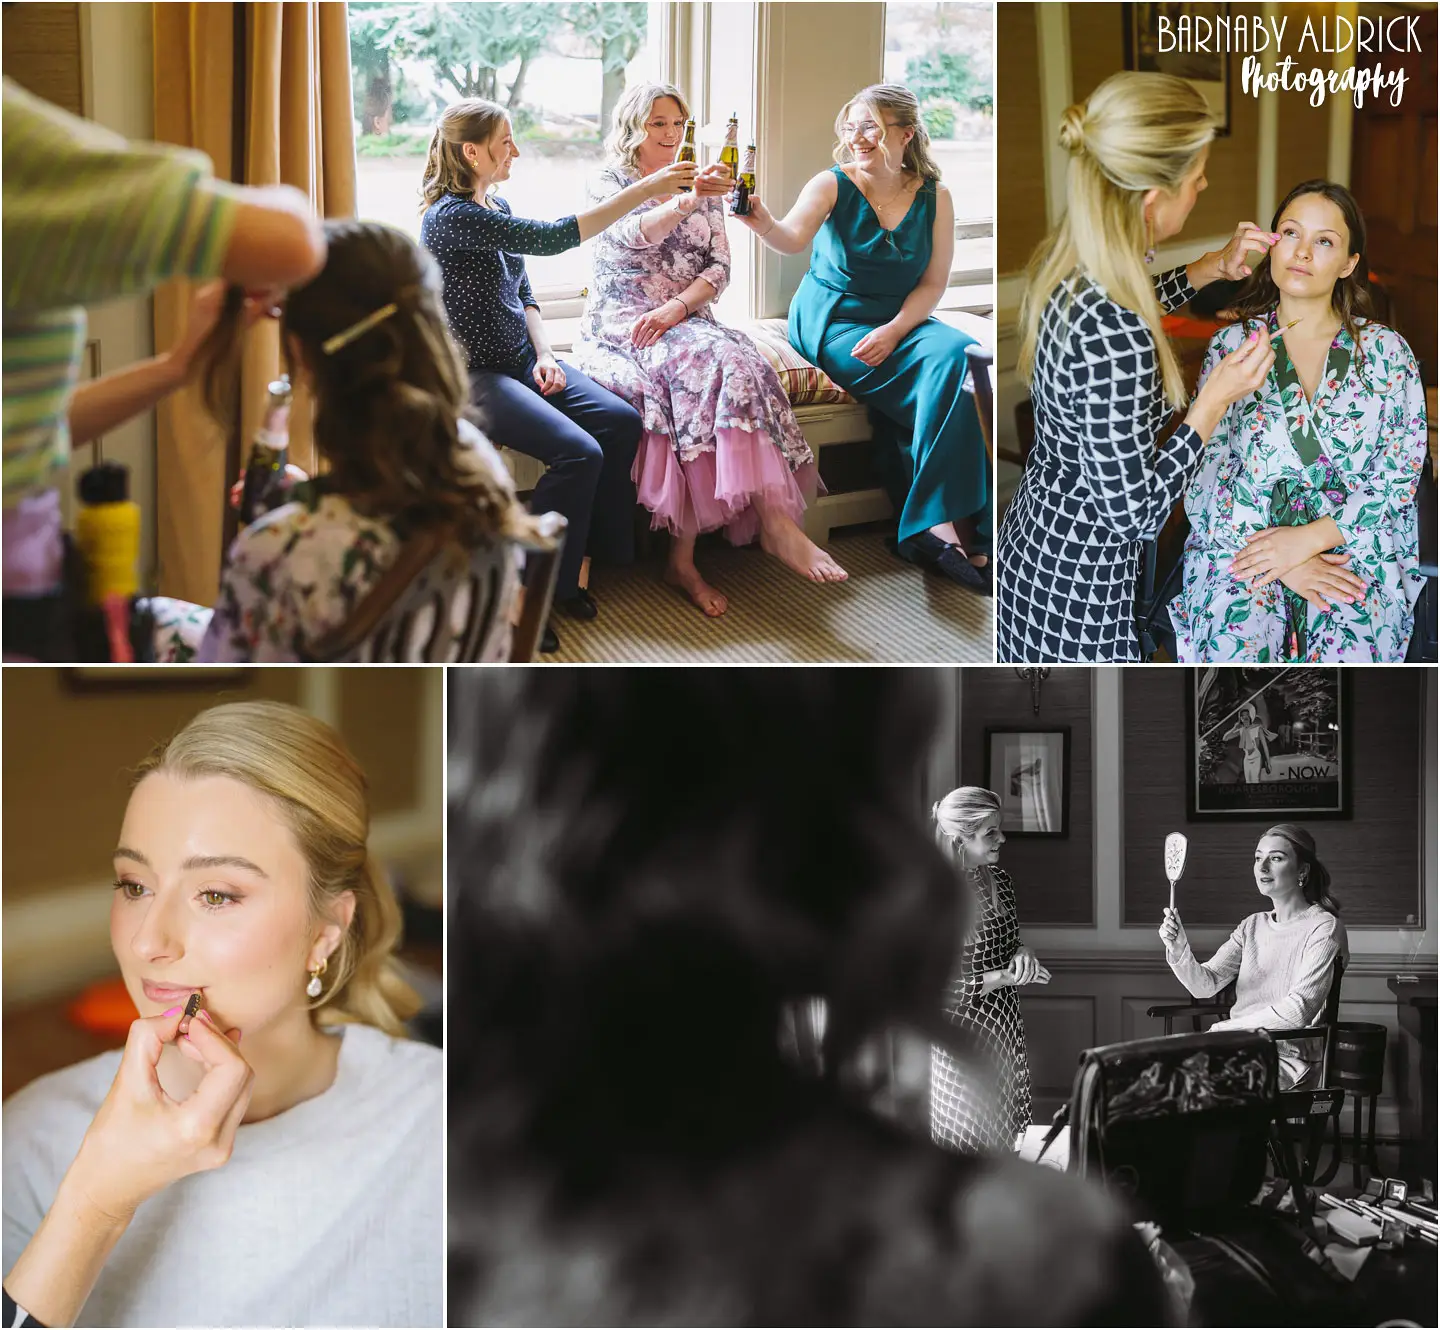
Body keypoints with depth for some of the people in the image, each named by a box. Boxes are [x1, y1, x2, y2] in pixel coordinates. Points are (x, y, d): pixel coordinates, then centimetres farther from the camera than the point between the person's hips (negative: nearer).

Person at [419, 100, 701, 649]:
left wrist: (544, 355, 0)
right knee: (578, 454, -25)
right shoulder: (451, 216, -19)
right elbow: (551, 238, -27)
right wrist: (644, 189, -27)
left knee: (621, 421, -10)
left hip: (519, 362, 9)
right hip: (472, 374, -9)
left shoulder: (497, 208, 13)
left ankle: (579, 561, -2)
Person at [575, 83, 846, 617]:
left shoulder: (702, 189, 18)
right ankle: (773, 520, -40)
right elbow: (629, 237, -18)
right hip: (621, 324, -5)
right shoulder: (608, 183, 5)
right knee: (706, 362, -34)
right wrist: (684, 202, -37)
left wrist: (675, 308, -11)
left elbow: (718, 268, 9)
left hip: (687, 318, 5)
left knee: (738, 366, -29)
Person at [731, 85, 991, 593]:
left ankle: (933, 524, -23)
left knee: (957, 354, -29)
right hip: (833, 322, -4)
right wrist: (762, 223, -48)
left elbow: (933, 283, 2)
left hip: (901, 321, 4)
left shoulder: (934, 197, 4)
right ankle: (951, 524, -24)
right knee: (952, 379, -28)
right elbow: (794, 237, -25)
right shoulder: (833, 185, -6)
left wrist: (894, 331, -15)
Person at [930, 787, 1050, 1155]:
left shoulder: (998, 879, 3)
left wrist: (1022, 953, -5)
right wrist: (1002, 977, -22)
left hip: (1004, 1027, 7)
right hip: (960, 1038, -7)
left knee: (1002, 1135, 13)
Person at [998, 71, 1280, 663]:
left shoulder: (1065, 261, -7)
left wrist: (1213, 267, 11)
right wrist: (1215, 399, -19)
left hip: (1036, 531, 8)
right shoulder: (1116, 346, -35)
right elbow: (1135, 511, -25)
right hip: (1079, 591, -8)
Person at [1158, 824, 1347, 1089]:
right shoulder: (1253, 926, 16)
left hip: (1288, 1058, -6)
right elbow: (1205, 985, 4)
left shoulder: (1323, 928, -6)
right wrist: (1179, 950, -16)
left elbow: (1298, 1010, -17)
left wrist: (1223, 1029, -15)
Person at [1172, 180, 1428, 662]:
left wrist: (1308, 539, -12)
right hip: (1243, 549, 0)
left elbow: (1400, 476, 1)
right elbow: (1206, 473, 2)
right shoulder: (1231, 346, 9)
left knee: (1349, 653, -29)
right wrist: (1282, 562, -12)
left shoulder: (1385, 351, 7)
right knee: (1239, 654, -30)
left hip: (1355, 548, 0)